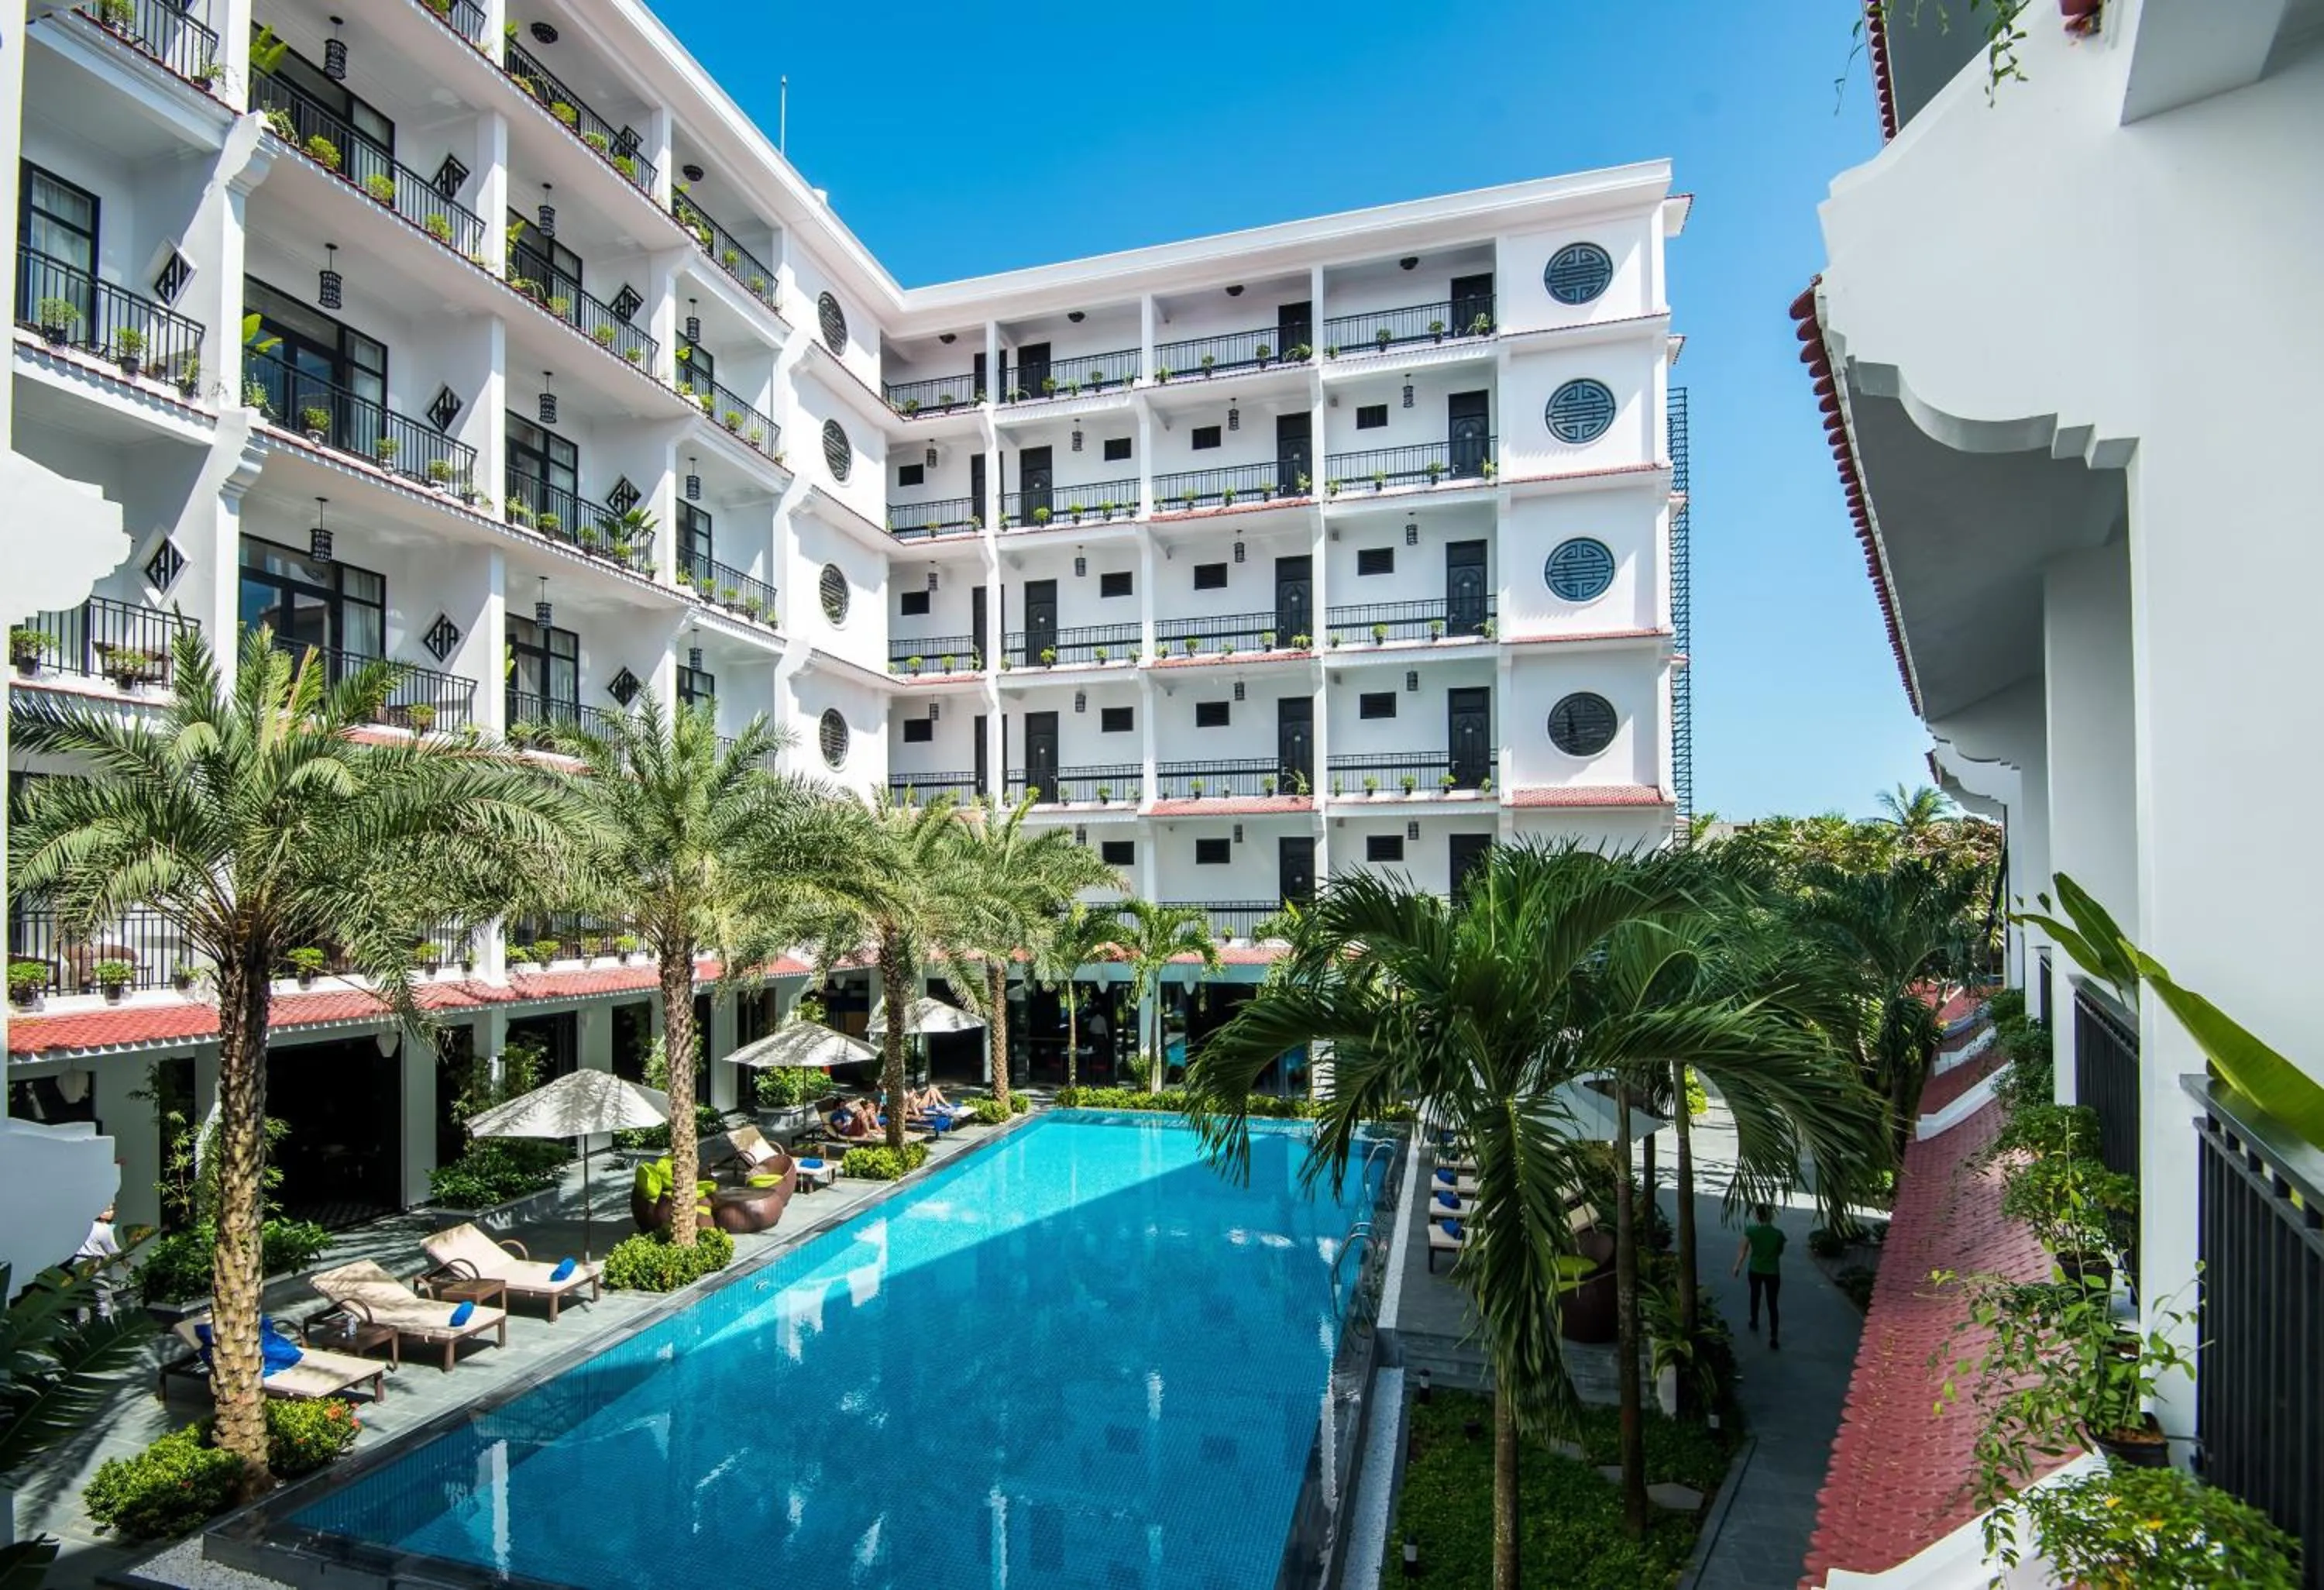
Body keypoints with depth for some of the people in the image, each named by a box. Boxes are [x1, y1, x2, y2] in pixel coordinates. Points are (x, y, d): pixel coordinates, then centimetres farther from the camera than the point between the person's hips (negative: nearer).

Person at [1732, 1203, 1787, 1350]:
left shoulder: (1751, 1231, -16)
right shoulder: (1778, 1233, -14)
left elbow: (1743, 1252, -10)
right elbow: (1780, 1252, 3)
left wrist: (1737, 1267, 4)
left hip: (1755, 1271, 1)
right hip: (1773, 1273, -1)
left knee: (1755, 1296, 27)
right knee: (1773, 1305, 4)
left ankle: (1754, 1322, 45)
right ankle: (1774, 1339, -1)